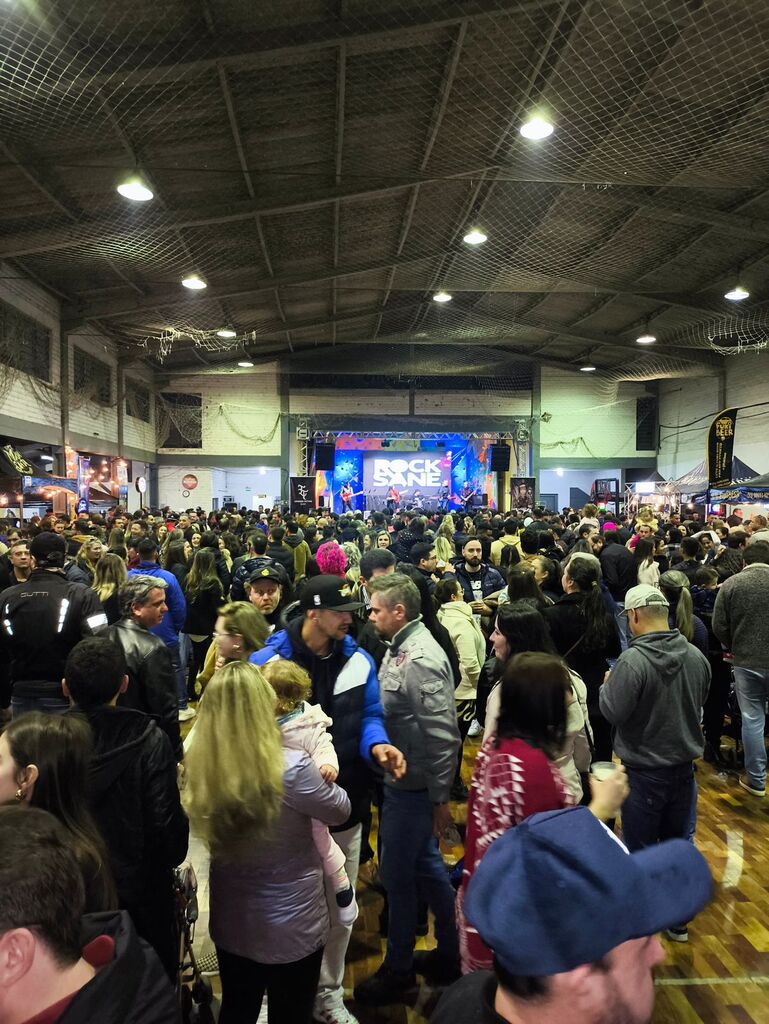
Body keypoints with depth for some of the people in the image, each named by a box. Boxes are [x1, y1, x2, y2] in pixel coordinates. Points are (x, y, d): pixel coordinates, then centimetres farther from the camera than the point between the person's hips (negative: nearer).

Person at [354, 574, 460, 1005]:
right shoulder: (402, 648, 4)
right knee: (426, 866, 21)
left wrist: (441, 799, -18)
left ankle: (398, 970, 31)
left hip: (412, 787, -9)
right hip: (402, 780, 9)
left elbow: (442, 737, -25)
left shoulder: (421, 660, -25)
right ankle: (451, 953, 40)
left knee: (398, 874, 9)